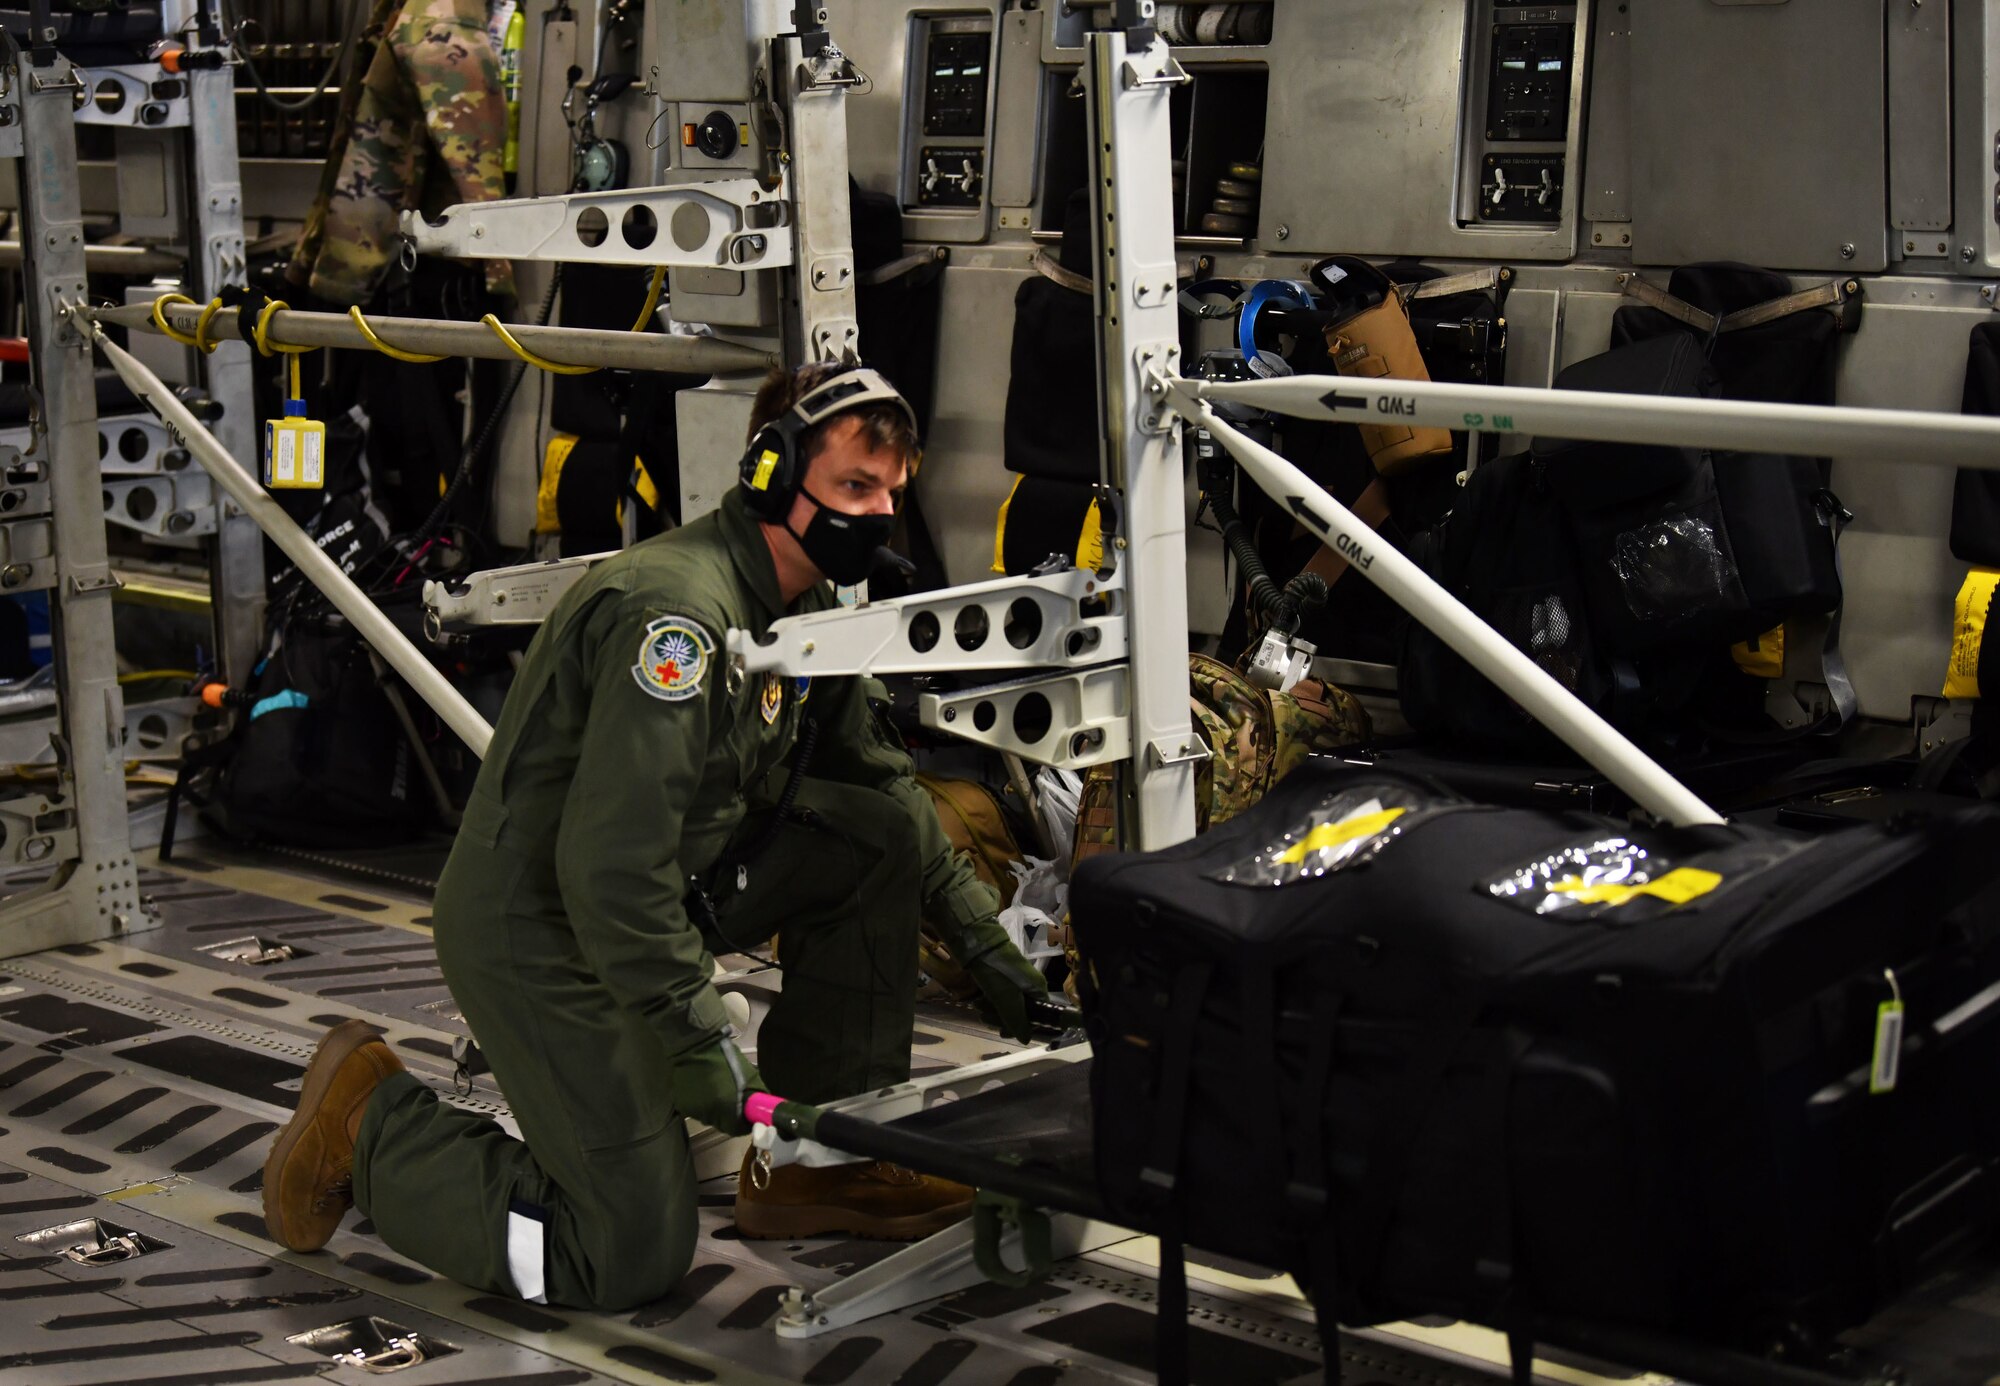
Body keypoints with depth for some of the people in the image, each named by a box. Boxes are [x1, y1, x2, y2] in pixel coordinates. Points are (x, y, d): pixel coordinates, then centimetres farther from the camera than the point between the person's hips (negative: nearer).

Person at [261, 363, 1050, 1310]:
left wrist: (981, 938, 13)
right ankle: (372, 1124, 9)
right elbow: (611, 864, -31)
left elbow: (874, 774, 18)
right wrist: (699, 1044, -26)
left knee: (883, 831, -2)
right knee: (633, 1261, -8)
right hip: (536, 931, -9)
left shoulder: (803, 612, 5)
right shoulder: (677, 611, -27)